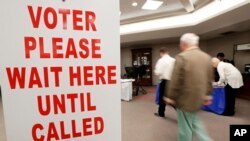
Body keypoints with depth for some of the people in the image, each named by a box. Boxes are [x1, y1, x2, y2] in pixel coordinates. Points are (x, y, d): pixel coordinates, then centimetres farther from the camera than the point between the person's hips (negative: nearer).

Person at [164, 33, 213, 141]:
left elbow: (175, 81, -18)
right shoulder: (207, 57, 5)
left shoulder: (182, 57, -17)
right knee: (194, 121, 27)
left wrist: (170, 97, -8)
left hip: (186, 98, -7)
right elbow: (210, 79, 11)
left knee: (185, 126, 9)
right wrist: (207, 95, 20)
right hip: (199, 97, 8)